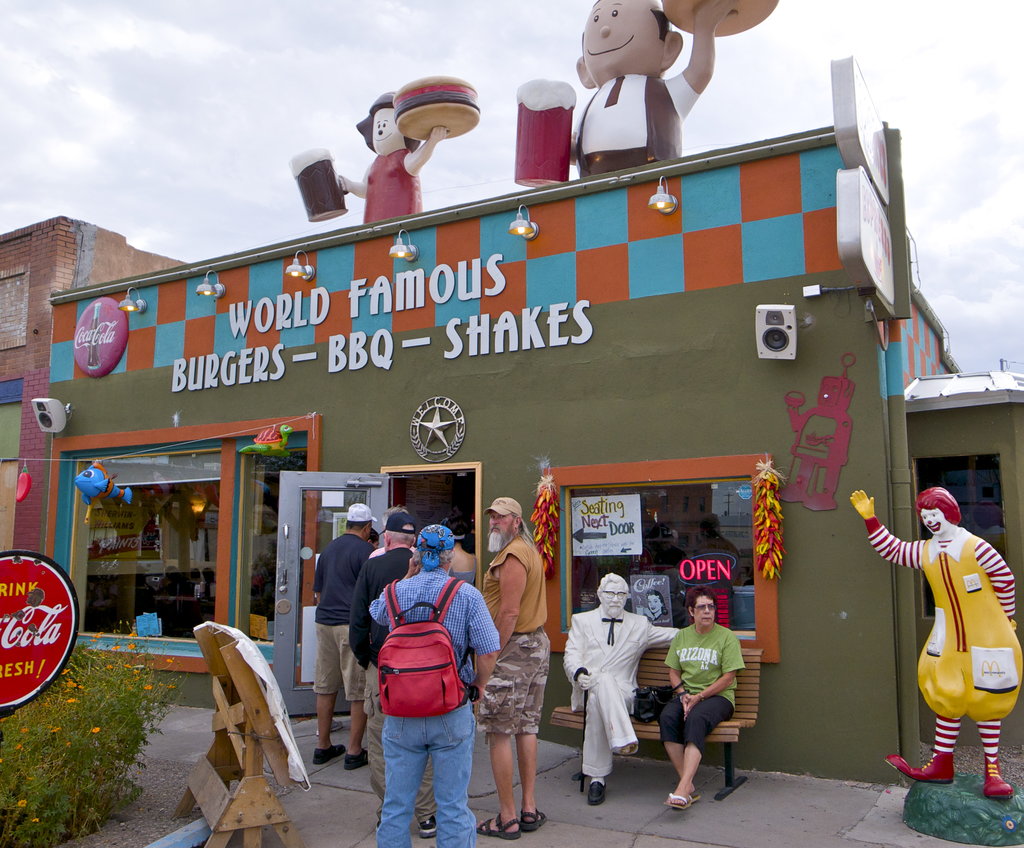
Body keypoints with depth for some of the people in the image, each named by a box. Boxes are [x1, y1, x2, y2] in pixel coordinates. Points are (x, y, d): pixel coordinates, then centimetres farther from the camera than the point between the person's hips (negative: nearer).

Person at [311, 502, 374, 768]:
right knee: (359, 691, 1)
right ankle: (354, 751, 5)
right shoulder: (365, 550, -8)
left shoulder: (328, 549, 13)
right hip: (353, 625, -7)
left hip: (324, 622, 7)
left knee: (325, 687, 13)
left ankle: (323, 746, 22)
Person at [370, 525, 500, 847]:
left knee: (396, 804, 14)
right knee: (453, 804, 9)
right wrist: (478, 685, 4)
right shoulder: (467, 594, -9)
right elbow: (488, 651, -14)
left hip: (400, 714, 3)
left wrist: (407, 578, 21)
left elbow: (376, 613, 24)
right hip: (451, 713, -2)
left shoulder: (395, 591, 0)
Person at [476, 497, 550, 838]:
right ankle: (529, 809, 19)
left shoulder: (512, 555, -15)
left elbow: (510, 612, -21)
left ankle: (507, 819, 3)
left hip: (514, 646, -10)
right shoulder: (530, 551, 17)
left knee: (498, 733, -3)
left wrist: (489, 657, -19)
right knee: (526, 728, 13)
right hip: (538, 644, 10)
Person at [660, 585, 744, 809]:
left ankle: (683, 787, -41)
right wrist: (683, 694, -6)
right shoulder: (682, 636, 14)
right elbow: (673, 672, 14)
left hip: (717, 696, -4)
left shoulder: (727, 637, 0)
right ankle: (688, 785, -27)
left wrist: (699, 697, -13)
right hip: (686, 695, 4)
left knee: (696, 719, -35)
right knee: (667, 717, -29)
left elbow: (728, 678, -5)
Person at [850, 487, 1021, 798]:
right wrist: (870, 518, 2)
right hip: (948, 640, 5)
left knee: (986, 702, 4)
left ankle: (992, 770, 14)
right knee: (948, 701, 7)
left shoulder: (975, 547, -13)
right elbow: (891, 548, 10)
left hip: (987, 638, -5)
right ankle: (941, 766, 12)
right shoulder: (925, 552, 3)